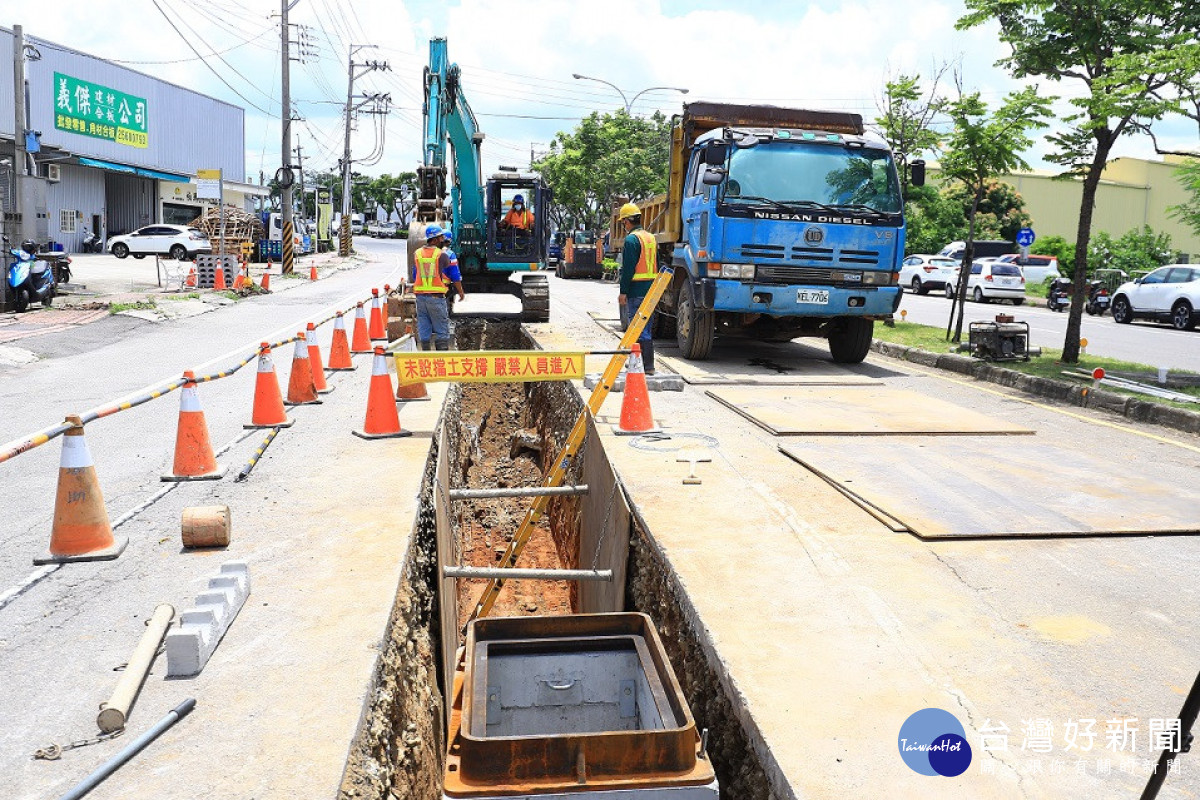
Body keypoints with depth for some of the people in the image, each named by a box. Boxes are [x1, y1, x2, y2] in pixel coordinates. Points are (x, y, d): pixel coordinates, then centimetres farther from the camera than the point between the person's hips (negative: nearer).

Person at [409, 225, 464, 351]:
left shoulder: (417, 254, 8)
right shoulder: (442, 255, -6)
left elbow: (414, 276, 15)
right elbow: (455, 276, 1)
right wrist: (460, 292, 15)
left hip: (420, 296, 5)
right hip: (436, 296, -5)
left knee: (423, 330, 10)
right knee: (442, 330, 2)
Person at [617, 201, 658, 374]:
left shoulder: (632, 239, -11)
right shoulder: (651, 237, 16)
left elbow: (628, 268, -16)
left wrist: (623, 292, -13)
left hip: (636, 290, -9)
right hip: (651, 289, 9)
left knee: (639, 330, -6)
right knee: (646, 327, 15)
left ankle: (646, 366, -7)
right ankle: (646, 364, 21)